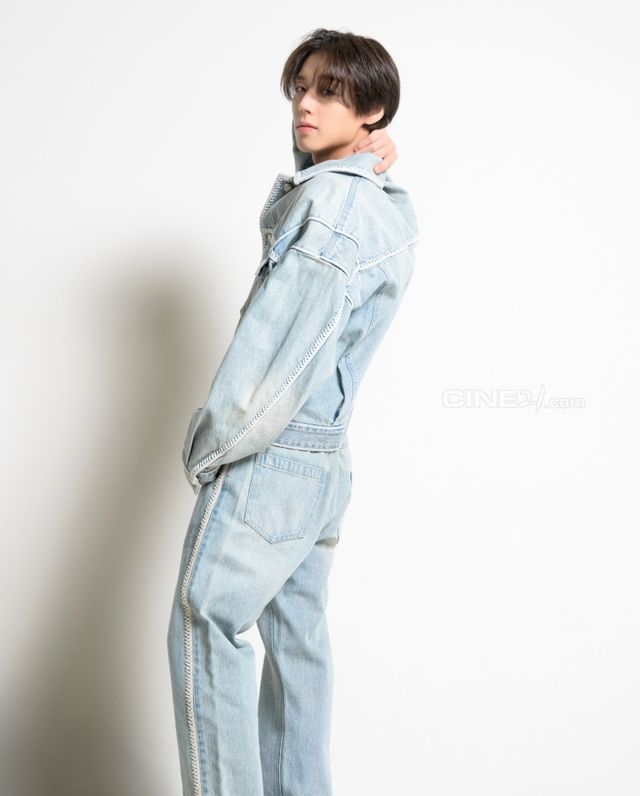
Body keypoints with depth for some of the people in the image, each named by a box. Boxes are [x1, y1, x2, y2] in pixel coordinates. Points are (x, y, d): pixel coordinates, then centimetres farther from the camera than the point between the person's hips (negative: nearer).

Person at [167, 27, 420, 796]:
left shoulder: (332, 199, -17)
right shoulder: (391, 205, 11)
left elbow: (275, 349, -21)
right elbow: (279, 222, 25)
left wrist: (207, 448, -13)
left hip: (266, 461, -9)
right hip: (325, 463, 9)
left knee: (206, 633, -2)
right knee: (297, 639, 15)